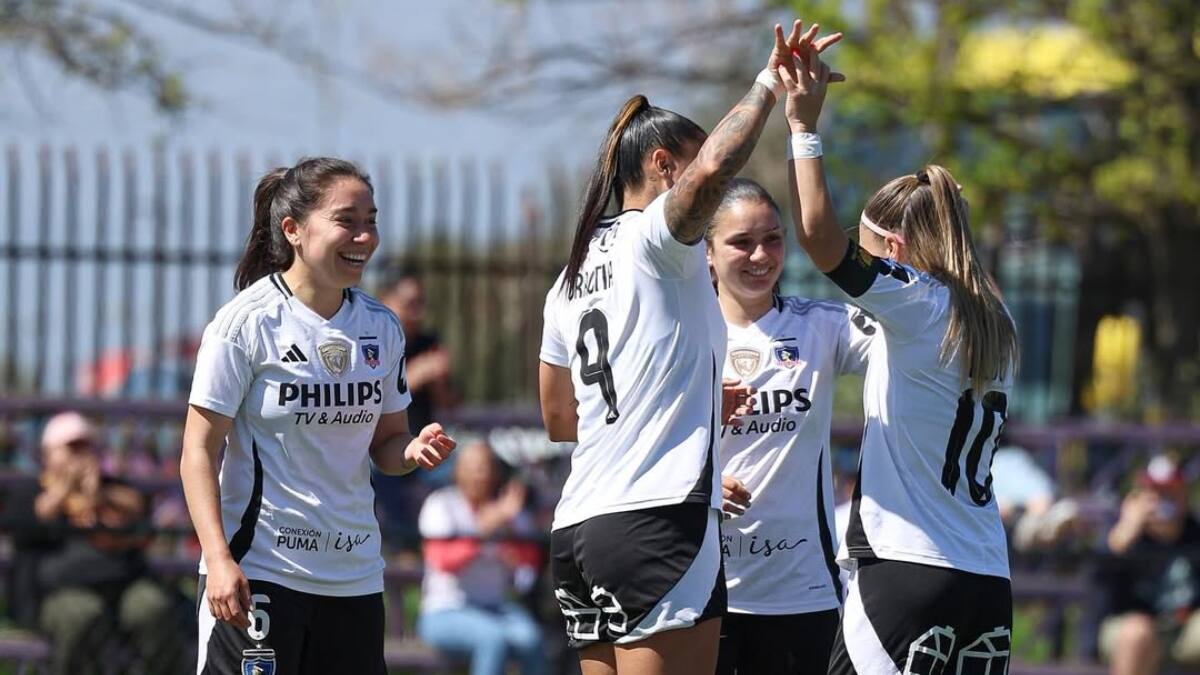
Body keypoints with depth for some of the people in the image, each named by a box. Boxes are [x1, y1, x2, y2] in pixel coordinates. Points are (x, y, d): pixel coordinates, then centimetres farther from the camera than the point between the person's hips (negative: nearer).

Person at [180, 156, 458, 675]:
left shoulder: (380, 326, 9)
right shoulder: (248, 321, -9)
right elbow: (200, 449, -9)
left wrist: (414, 450, -7)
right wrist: (219, 560, -19)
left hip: (355, 577, 6)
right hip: (257, 570, -6)